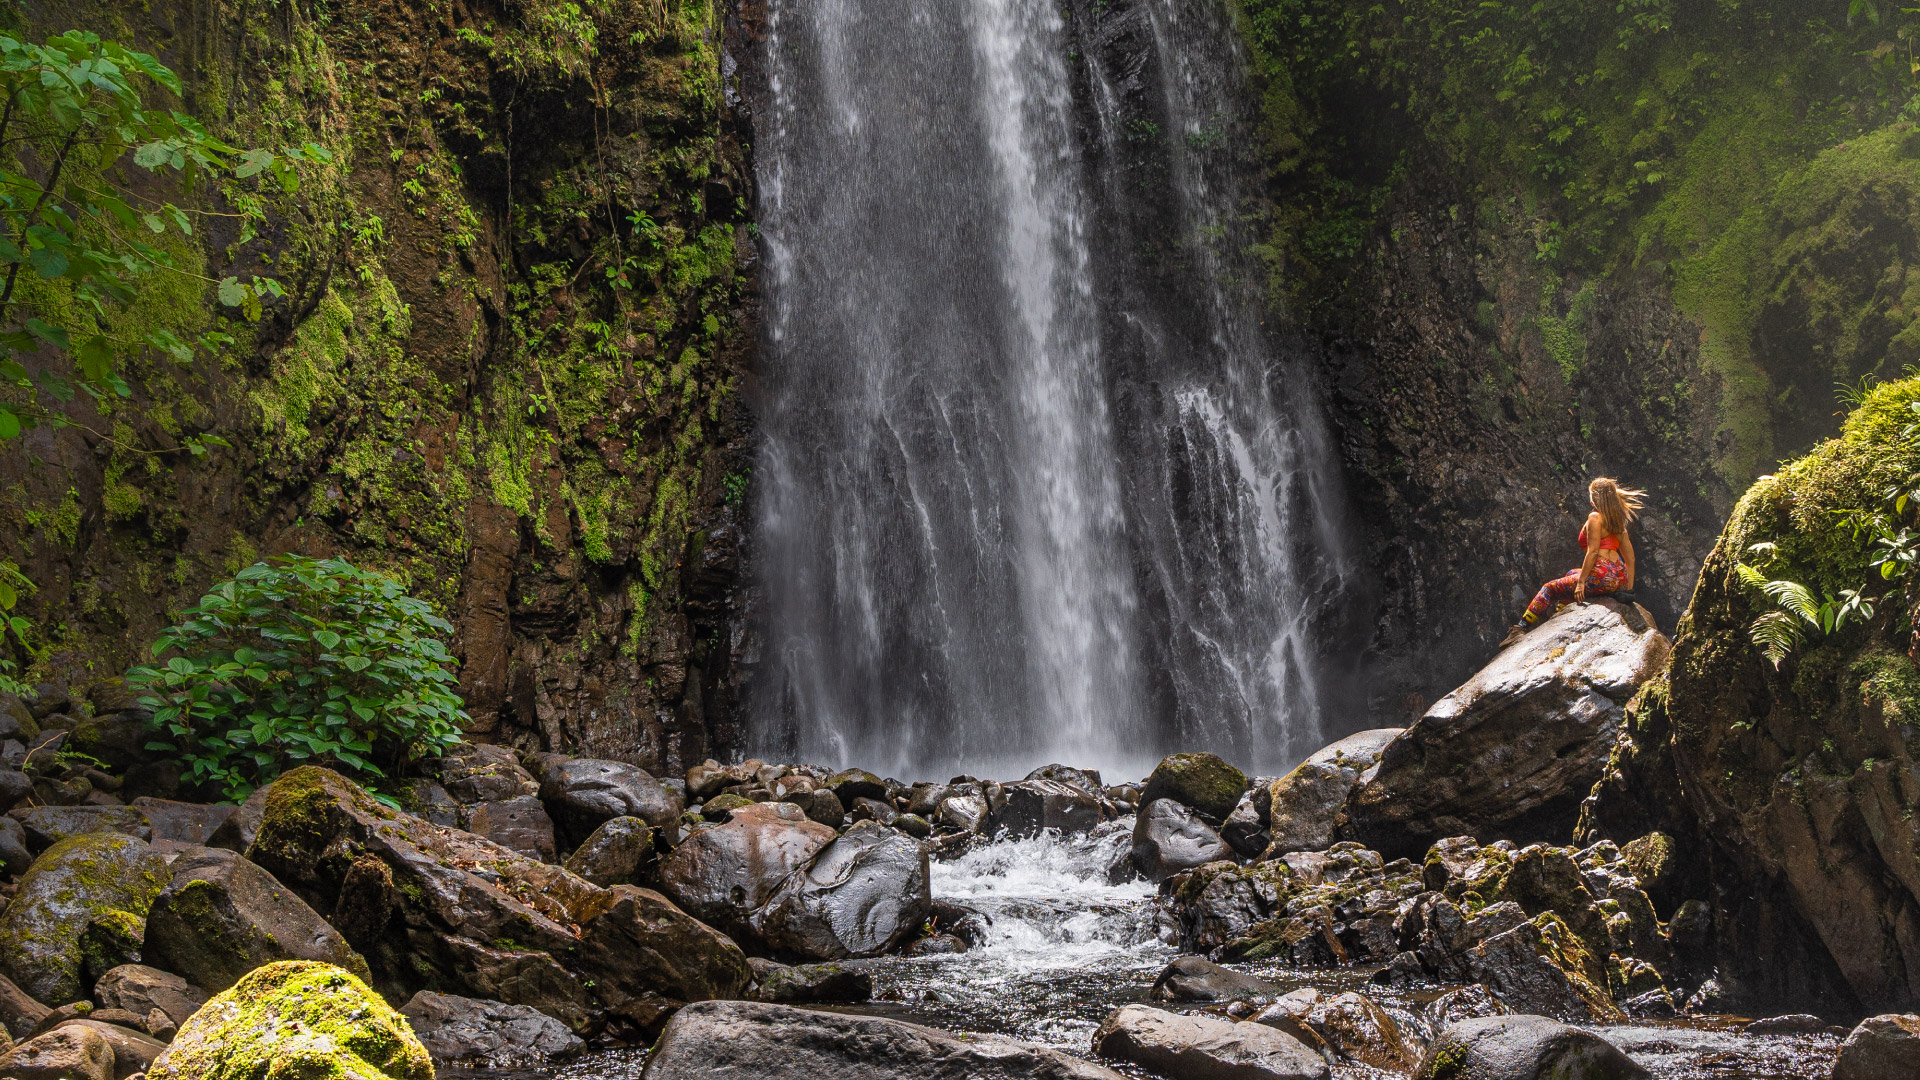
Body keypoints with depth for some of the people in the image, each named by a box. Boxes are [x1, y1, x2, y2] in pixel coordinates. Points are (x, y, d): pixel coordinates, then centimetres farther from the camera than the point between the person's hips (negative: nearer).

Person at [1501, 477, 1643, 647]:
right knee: (1571, 575, 34)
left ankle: (1521, 629, -1)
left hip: (1603, 575, -9)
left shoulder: (1595, 517, -5)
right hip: (1621, 577, 9)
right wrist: (1629, 588, 21)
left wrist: (1581, 582, -14)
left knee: (1550, 588, 4)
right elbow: (1630, 557, 17)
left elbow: (1593, 552, -14)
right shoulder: (1618, 520, 18)